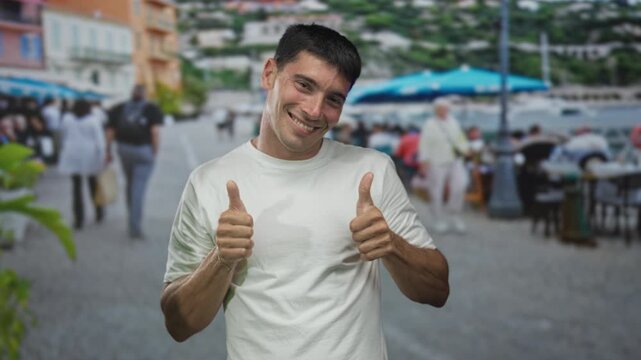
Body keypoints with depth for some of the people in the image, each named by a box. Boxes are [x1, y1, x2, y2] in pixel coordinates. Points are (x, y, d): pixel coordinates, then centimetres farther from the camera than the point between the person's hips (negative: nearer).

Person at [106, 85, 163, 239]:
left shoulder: (119, 109, 6)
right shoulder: (152, 109, -3)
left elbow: (109, 132, 2)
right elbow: (155, 132, -15)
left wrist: (108, 151, 11)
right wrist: (155, 152, -7)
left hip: (124, 149, 4)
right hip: (144, 151, -4)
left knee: (130, 184, 23)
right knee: (138, 188, -5)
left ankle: (133, 219, 33)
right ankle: (135, 227, -9)